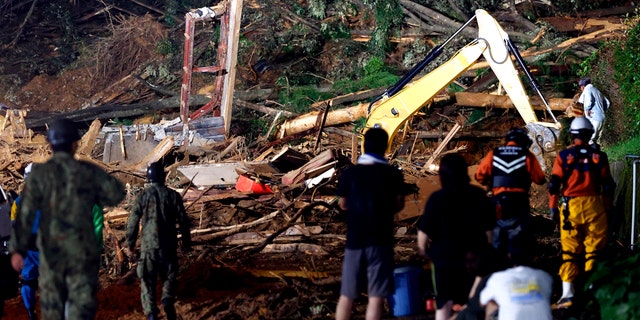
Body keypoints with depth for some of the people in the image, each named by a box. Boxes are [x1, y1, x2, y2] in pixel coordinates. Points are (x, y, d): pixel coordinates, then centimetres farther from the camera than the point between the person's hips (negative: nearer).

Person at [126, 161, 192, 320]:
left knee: (147, 280, 5)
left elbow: (133, 222, -3)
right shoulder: (173, 195, -2)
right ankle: (168, 300, -9)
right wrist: (186, 243, 13)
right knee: (169, 277, 17)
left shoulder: (143, 196, -4)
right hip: (168, 246, 1)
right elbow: (183, 221, 2)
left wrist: (130, 243, 10)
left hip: (148, 245, -1)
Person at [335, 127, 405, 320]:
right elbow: (399, 205, 5)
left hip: (354, 241, 2)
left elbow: (343, 205, 9)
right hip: (380, 241, -2)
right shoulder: (392, 175, -7)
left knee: (347, 295, 12)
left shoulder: (348, 174, -3)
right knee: (376, 296, 0)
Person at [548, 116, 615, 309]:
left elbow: (554, 183, 0)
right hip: (594, 206, 0)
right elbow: (608, 185, 7)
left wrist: (553, 208, 5)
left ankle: (567, 292, -3)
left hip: (570, 206, 0)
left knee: (569, 250, 3)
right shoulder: (599, 156, 5)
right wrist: (608, 208, 14)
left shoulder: (563, 156, 2)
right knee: (594, 249, 8)